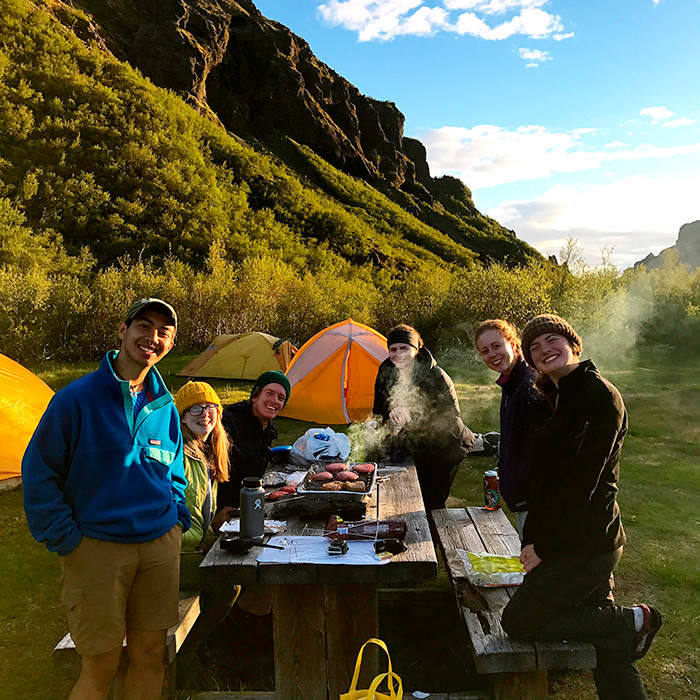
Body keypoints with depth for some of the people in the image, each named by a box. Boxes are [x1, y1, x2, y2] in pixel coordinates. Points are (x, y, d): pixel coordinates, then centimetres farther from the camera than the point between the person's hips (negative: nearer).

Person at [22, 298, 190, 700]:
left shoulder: (165, 406, 6)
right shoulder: (78, 398, -9)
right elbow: (39, 473, -5)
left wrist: (177, 518, 7)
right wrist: (64, 538, -7)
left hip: (161, 546, 4)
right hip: (97, 547, -4)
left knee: (150, 655, 13)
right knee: (102, 665, 7)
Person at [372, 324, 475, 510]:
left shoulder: (436, 376, -19)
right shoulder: (385, 375, -5)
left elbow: (451, 416, -20)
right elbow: (379, 412, 3)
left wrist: (412, 415, -31)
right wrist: (390, 414, -21)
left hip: (444, 448, -4)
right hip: (414, 449, 4)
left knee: (432, 502, -2)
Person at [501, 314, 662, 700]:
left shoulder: (601, 396, -16)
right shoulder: (555, 400, 12)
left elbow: (583, 482, -21)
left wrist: (543, 546, -16)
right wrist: (533, 539, 7)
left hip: (586, 543, -8)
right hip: (579, 541, 8)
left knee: (519, 620, -6)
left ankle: (631, 622, 5)